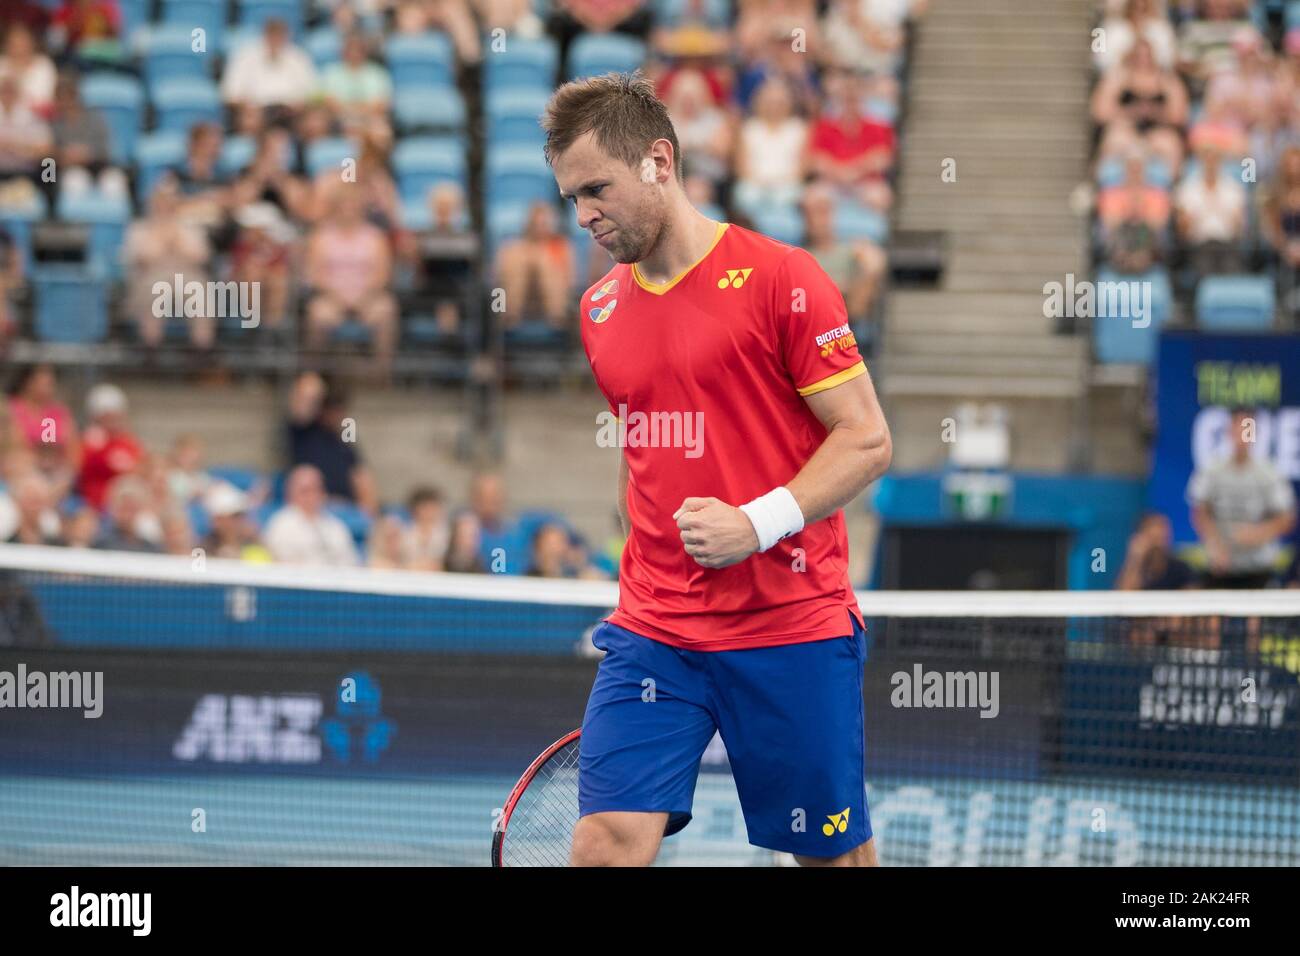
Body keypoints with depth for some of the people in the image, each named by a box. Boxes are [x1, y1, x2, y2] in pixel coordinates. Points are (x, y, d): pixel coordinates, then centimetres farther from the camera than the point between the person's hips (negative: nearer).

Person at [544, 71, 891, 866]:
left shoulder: (780, 279, -7)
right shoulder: (601, 309, 11)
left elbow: (867, 440, -8)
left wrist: (757, 523, -21)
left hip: (794, 629, -4)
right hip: (653, 634, 4)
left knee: (837, 855, 6)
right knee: (605, 844, -11)